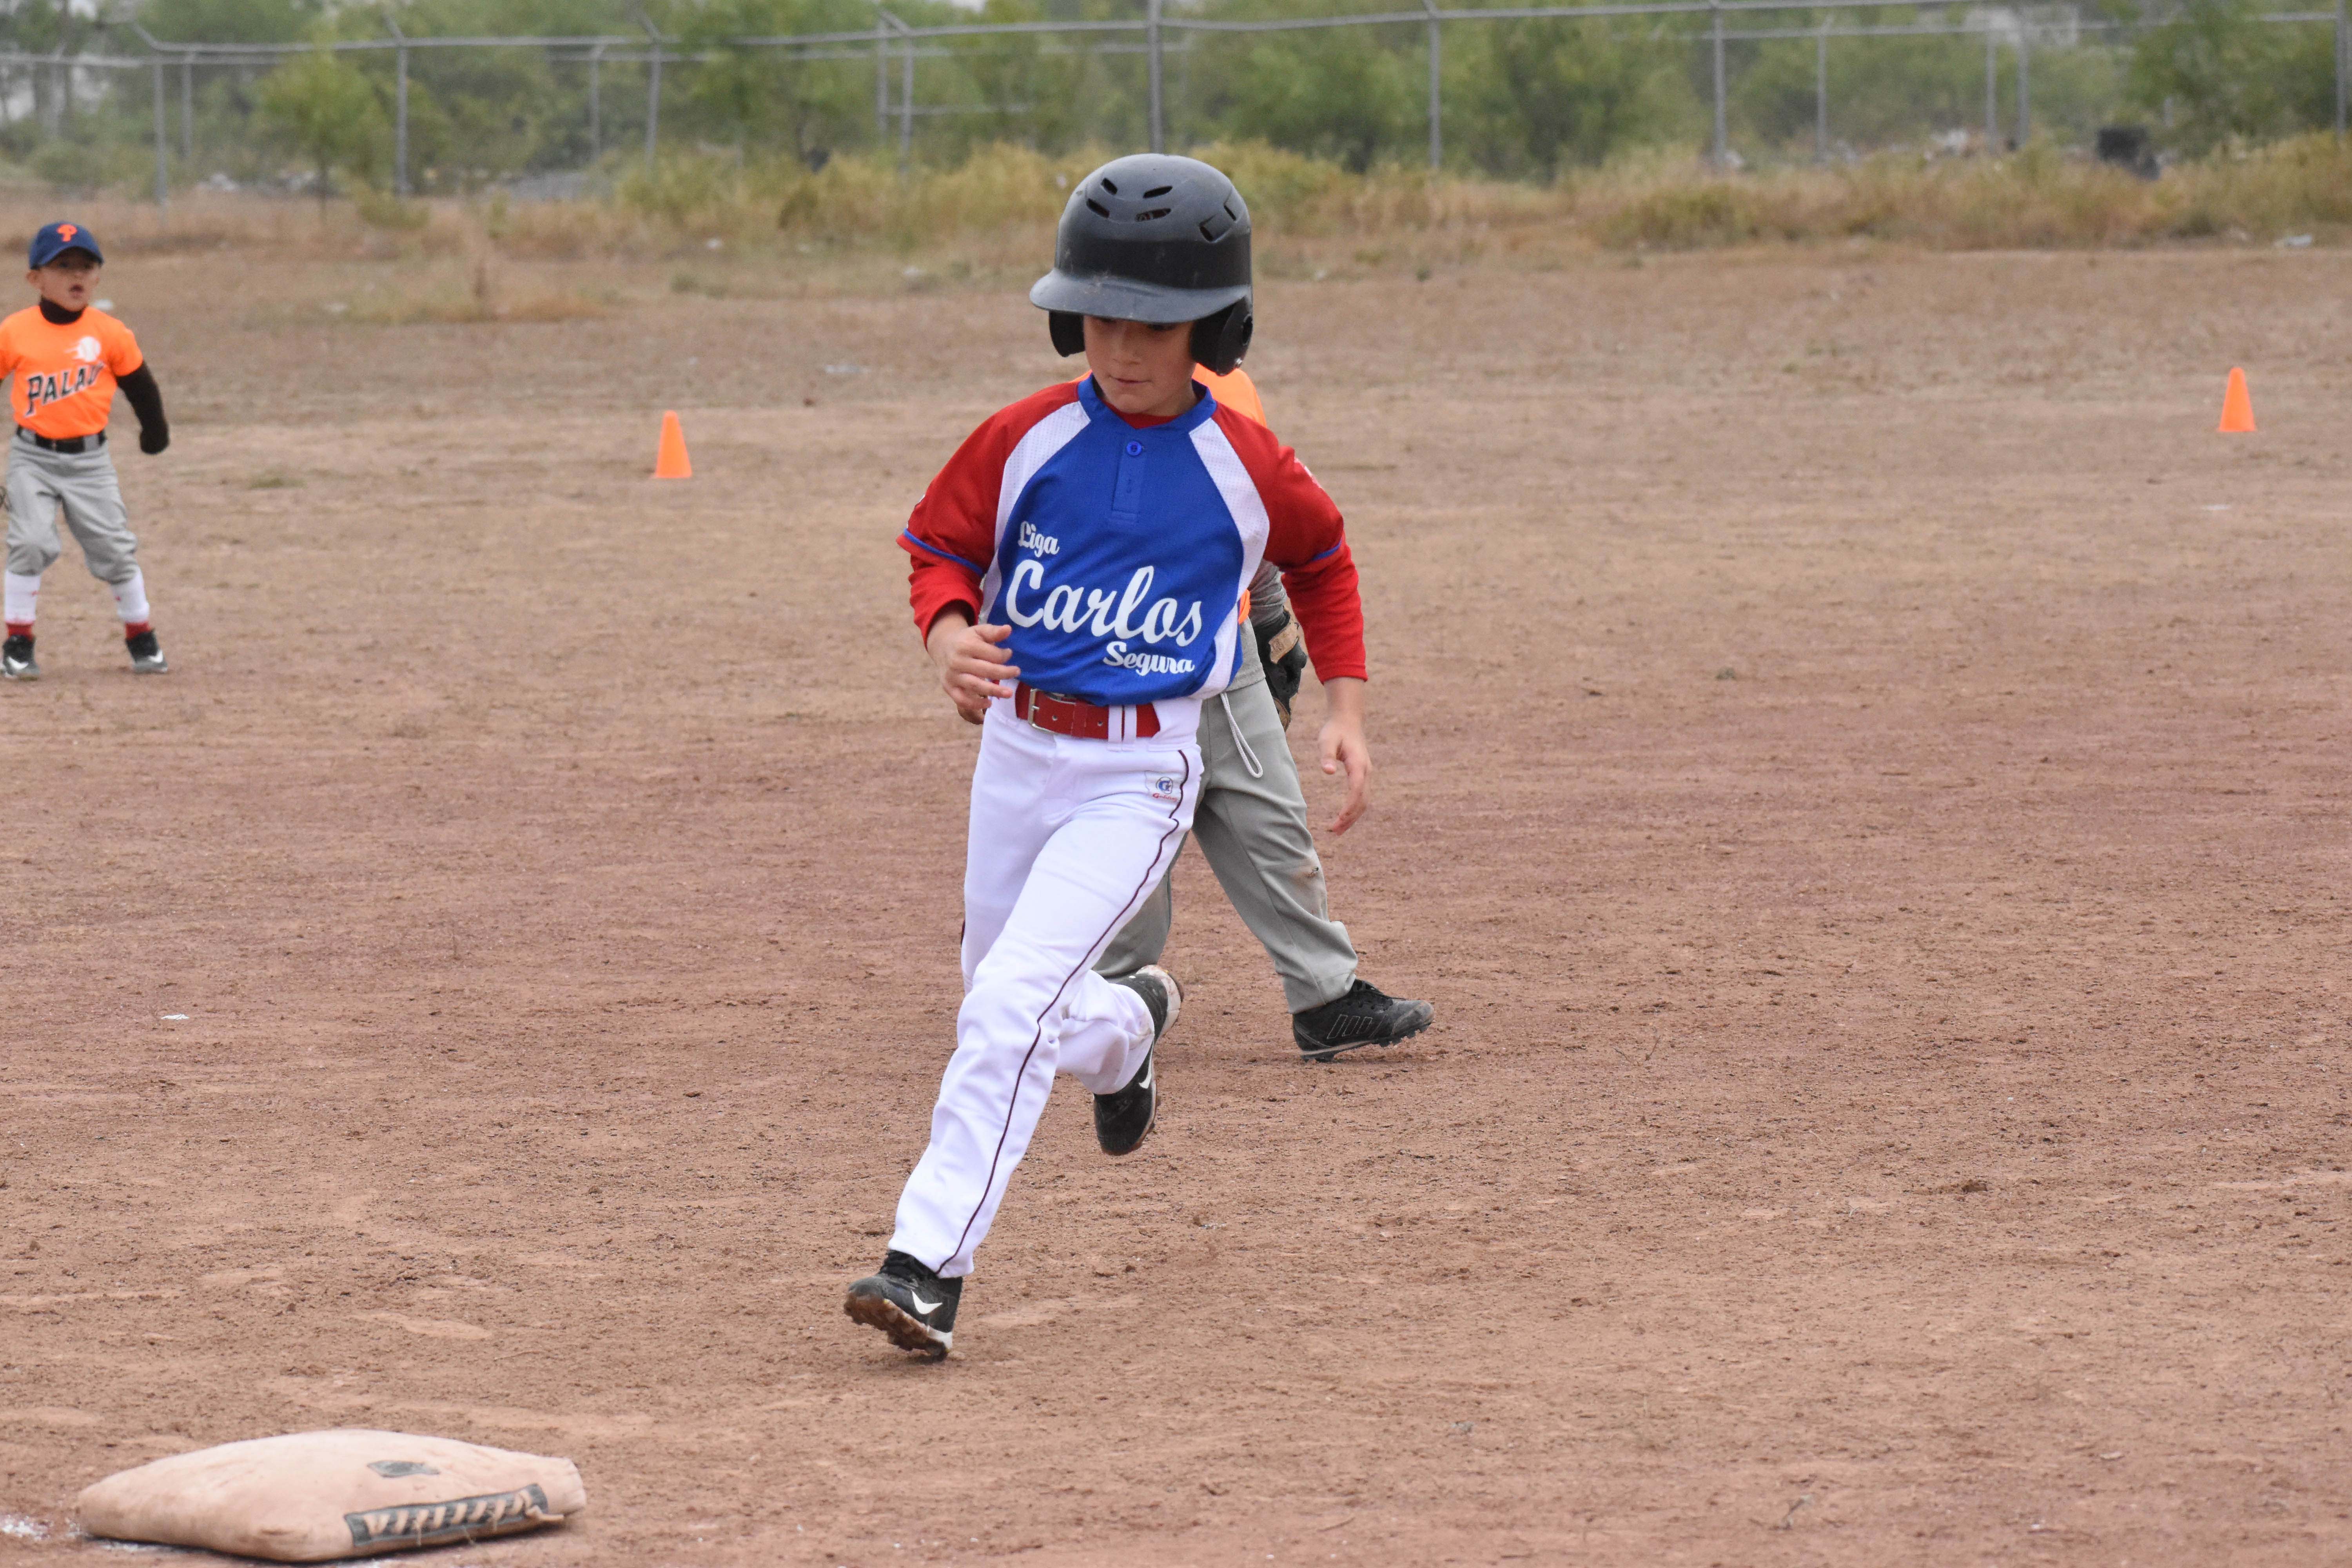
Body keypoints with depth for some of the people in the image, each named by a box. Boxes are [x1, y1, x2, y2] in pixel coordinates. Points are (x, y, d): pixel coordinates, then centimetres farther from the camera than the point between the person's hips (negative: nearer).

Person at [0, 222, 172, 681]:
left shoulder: (110, 333, -4)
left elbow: (138, 382, 10)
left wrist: (155, 430, 22)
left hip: (89, 459, 1)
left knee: (114, 549, 3)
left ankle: (141, 638, 22)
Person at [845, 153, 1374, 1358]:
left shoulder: (1246, 468, -7)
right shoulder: (1026, 441, -5)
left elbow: (1321, 556, 13)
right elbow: (942, 546, 7)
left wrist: (1347, 707, 9)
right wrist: (949, 636, -16)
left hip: (1140, 780, -4)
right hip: (1015, 750, 4)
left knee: (1008, 1007, -20)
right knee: (1002, 1022, 17)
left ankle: (929, 1263, -18)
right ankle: (1124, 1028, 52)